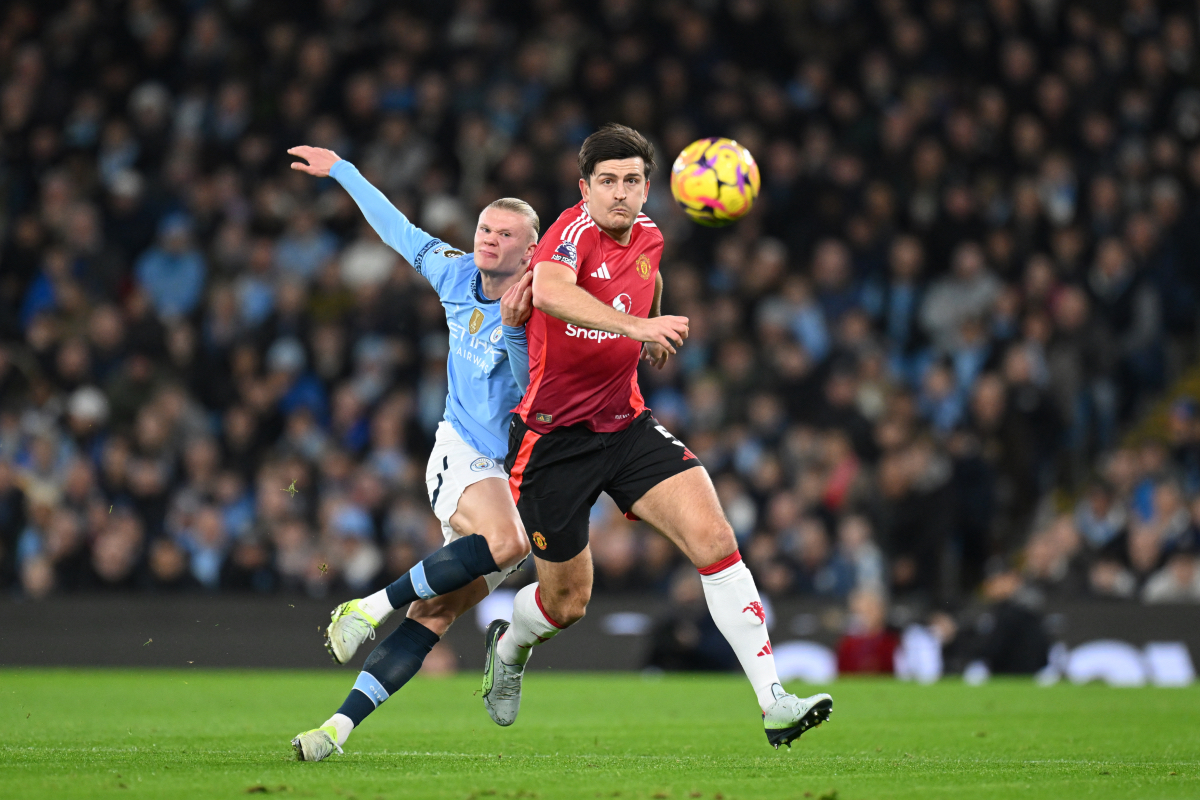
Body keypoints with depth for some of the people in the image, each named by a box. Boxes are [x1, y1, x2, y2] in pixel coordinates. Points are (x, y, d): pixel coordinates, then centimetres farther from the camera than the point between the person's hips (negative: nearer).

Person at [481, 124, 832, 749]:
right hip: (553, 439, -5)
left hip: (626, 426, 5)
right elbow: (549, 290, -43)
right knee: (567, 602, 8)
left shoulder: (646, 236, 3)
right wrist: (635, 325, -53)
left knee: (715, 540, -17)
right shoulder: (577, 229, -19)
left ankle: (773, 704, -19)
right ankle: (507, 647, 46)